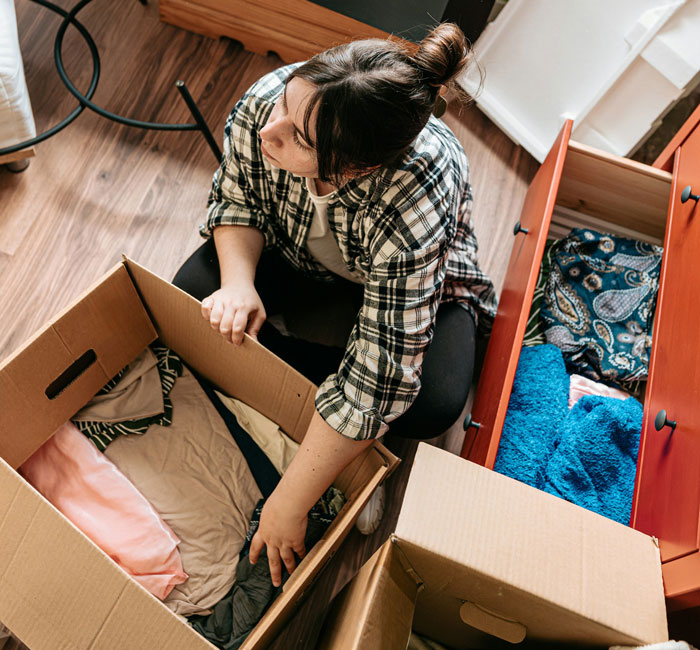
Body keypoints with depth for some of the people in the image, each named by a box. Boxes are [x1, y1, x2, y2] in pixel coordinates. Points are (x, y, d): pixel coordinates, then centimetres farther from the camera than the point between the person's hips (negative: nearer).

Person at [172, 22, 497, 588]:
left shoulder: (415, 209, -45)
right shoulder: (266, 102, -31)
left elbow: (374, 386, -41)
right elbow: (236, 197, -10)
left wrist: (288, 504, -34)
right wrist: (239, 283, -29)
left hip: (423, 280, -3)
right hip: (295, 250, 4)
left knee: (431, 406, -29)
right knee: (192, 297, -17)